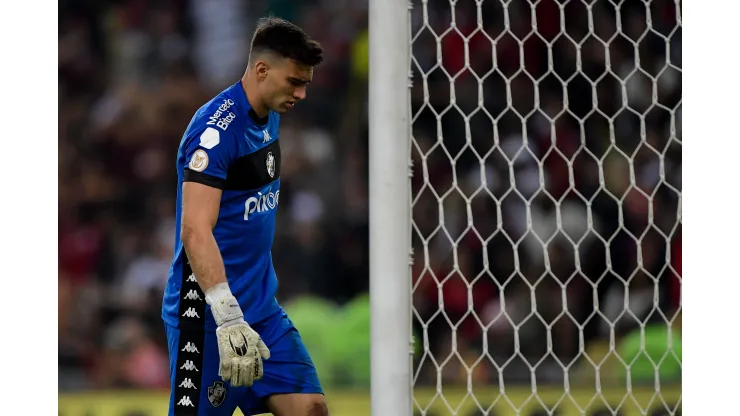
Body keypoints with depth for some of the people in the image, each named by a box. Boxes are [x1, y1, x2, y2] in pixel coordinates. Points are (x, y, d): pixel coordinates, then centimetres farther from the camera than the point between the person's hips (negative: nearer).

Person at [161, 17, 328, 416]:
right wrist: (229, 317, -38)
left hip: (262, 306, 9)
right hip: (208, 312, -9)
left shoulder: (270, 116, 9)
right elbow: (195, 232, -30)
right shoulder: (216, 128, -20)